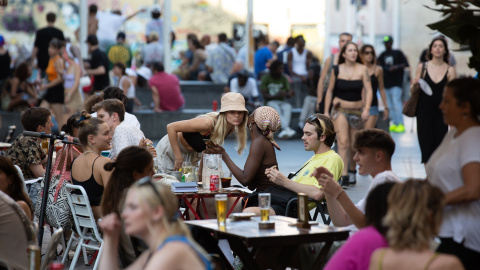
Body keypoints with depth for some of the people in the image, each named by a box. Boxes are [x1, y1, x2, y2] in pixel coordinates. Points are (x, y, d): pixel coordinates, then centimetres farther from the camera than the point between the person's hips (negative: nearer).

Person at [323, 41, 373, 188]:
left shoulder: (362, 69, -4)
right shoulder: (337, 70, -2)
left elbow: (368, 90, -8)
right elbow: (330, 90, 6)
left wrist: (367, 108, -21)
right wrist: (326, 111, 2)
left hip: (357, 110, 1)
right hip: (340, 109, -1)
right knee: (343, 142, -16)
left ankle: (352, 172, 32)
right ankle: (343, 177, -20)